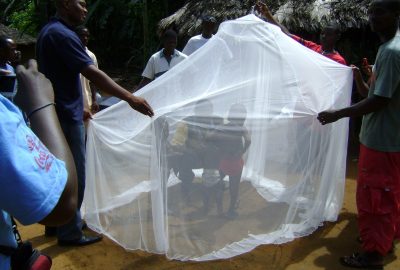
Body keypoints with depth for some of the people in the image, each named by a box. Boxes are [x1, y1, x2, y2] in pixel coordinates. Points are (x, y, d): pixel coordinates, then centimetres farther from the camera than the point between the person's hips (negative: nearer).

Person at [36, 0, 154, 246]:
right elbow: (92, 74, -26)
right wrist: (130, 98, -27)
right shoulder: (62, 34, -17)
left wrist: (79, 108, 25)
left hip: (58, 114, 10)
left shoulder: (49, 31, 14)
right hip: (67, 118, -10)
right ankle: (70, 233, 12)